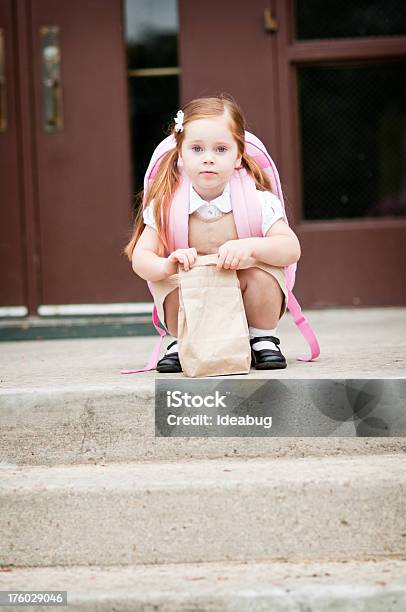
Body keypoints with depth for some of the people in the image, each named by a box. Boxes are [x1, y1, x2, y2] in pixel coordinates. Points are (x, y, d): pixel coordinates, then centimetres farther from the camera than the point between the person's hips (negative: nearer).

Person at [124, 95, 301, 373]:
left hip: (248, 305, -1)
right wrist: (166, 266, -37)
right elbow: (140, 258, -13)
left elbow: (292, 248, -22)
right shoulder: (164, 205, -11)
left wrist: (250, 247, -42)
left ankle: (263, 339, -2)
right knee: (169, 281, -28)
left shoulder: (257, 201, -15)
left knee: (260, 272, -29)